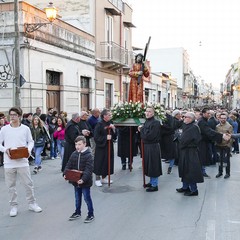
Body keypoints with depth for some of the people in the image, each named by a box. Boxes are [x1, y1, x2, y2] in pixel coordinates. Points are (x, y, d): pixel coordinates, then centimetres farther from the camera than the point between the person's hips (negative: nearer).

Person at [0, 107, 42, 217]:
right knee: (11, 186, 9)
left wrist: (29, 149, -10)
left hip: (22, 161, 0)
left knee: (28, 184, 6)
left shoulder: (25, 128, 0)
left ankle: (32, 204, 22)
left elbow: (31, 141, 9)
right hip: (9, 162, 1)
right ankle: (13, 206, 23)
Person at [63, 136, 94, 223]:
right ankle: (77, 212, 37)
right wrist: (65, 174, -10)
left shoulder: (88, 155, -17)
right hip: (76, 181, 6)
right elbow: (69, 165, 6)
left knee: (87, 198, 4)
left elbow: (89, 169, -22)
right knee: (77, 198, 20)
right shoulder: (74, 154, 3)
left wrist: (83, 179, -31)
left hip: (85, 182, -6)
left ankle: (91, 214, 18)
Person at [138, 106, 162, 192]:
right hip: (146, 146, 9)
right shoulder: (146, 121, 10)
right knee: (149, 165, 17)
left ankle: (155, 185, 8)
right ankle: (152, 182, 31)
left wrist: (142, 129, -12)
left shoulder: (155, 122, -18)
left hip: (153, 147, -9)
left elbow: (150, 136, -25)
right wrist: (141, 130, -2)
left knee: (153, 165, -1)